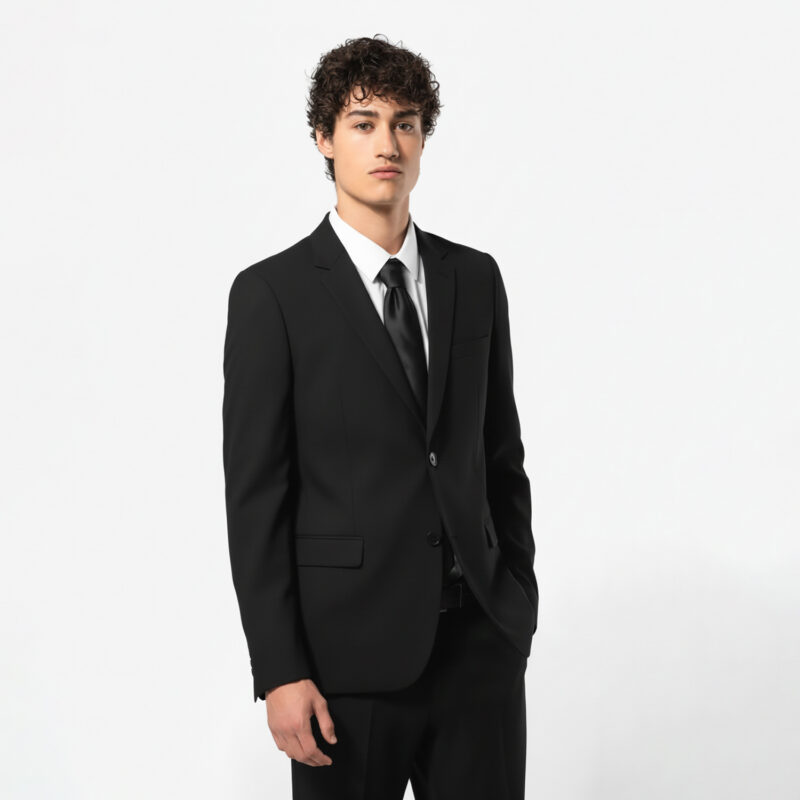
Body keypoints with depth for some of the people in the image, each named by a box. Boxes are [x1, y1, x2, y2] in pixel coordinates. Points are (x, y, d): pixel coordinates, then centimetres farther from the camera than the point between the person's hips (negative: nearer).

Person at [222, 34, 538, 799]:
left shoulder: (475, 279, 9)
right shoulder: (271, 294, -5)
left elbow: (502, 457, 14)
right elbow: (254, 494, -7)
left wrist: (521, 605, 10)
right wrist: (278, 673, -12)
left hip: (482, 639, 4)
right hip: (352, 647, -4)